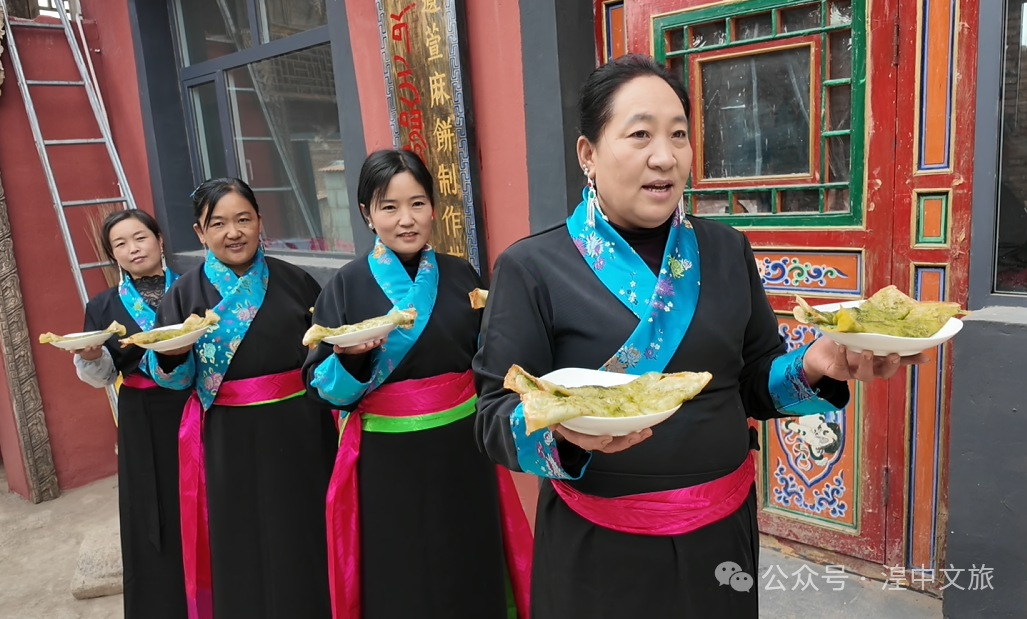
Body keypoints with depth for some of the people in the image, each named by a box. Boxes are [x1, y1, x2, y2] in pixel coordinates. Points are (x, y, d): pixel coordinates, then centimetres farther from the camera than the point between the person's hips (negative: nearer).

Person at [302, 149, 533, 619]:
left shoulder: (460, 275, 2)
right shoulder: (347, 286, -5)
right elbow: (324, 388, -6)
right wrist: (350, 357, -24)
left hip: (461, 453, 2)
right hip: (386, 462, -2)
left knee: (469, 574, 15)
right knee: (398, 580, 12)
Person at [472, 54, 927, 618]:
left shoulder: (727, 250, 2)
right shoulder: (531, 268, -11)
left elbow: (756, 381, 8)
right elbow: (496, 414, -12)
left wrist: (811, 366, -12)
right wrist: (560, 425, -32)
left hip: (723, 533, 4)